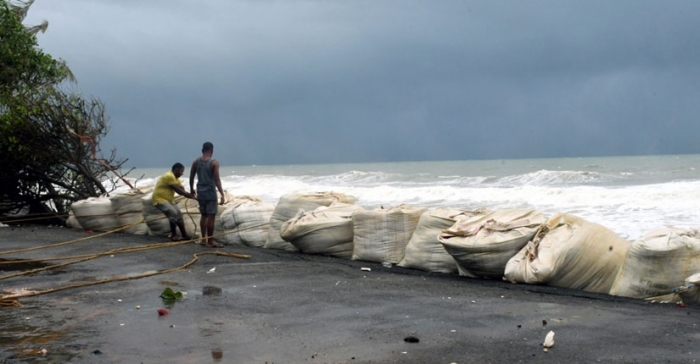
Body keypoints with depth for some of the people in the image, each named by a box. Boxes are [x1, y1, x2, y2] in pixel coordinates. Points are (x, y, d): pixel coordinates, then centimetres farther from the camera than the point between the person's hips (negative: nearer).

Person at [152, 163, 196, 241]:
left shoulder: (175, 178, 13)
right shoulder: (169, 176, -21)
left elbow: (182, 189, 6)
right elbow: (178, 191, -22)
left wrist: (190, 195, -13)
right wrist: (190, 195, -14)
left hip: (168, 200, 11)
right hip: (160, 199, -11)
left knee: (179, 214, 8)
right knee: (173, 213, -23)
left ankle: (184, 235, 11)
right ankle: (173, 235, -13)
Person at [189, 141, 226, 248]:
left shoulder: (196, 162, 3)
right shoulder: (214, 163, -12)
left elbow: (191, 177, 11)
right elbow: (217, 180, -17)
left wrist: (191, 189, 27)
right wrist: (222, 195, -17)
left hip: (200, 192, 6)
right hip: (210, 193, -6)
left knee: (204, 215, 16)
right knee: (211, 216, -1)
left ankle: (203, 239, 20)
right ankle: (210, 241, 0)